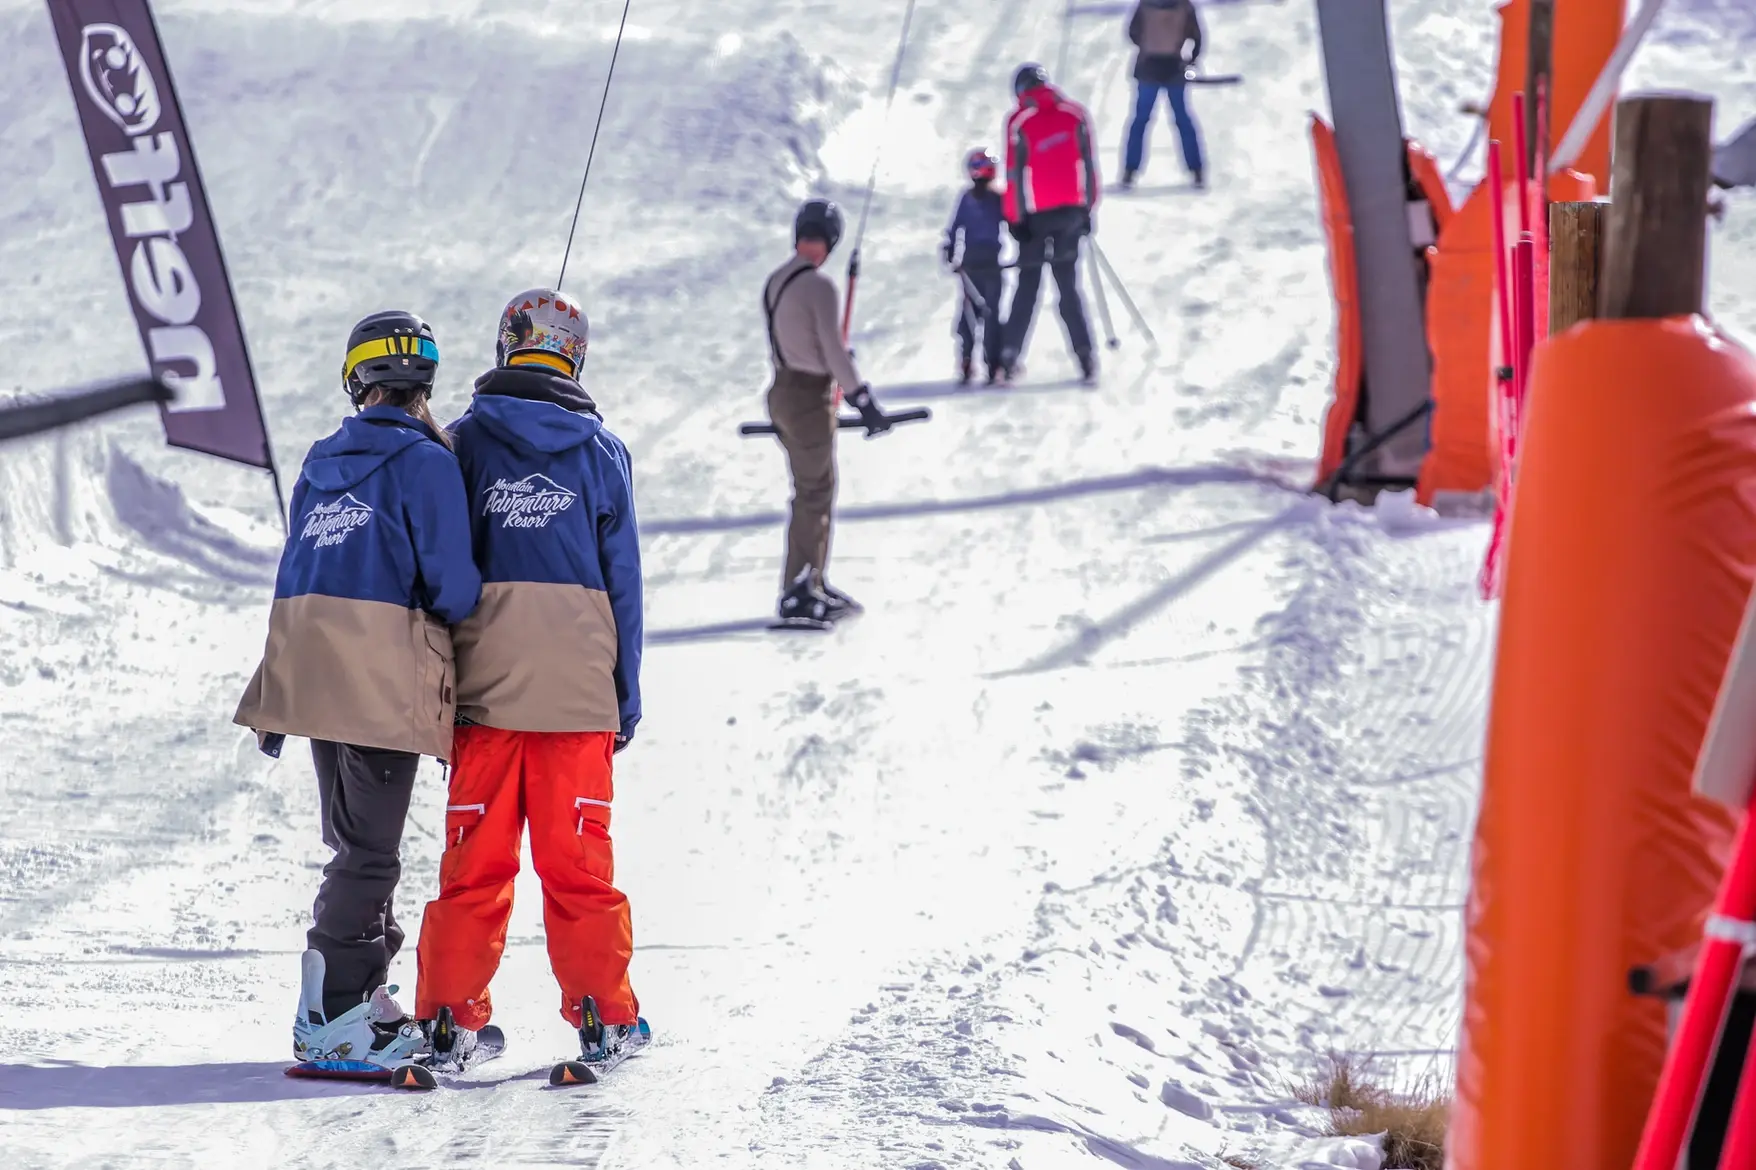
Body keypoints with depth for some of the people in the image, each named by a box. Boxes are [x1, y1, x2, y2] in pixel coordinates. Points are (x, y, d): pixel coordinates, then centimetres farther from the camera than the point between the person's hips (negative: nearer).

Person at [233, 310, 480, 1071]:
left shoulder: (322, 464, 14)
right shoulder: (424, 462, -6)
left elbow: (296, 576, 16)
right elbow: (453, 586, -14)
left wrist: (280, 705, 20)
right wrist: (467, 634, 9)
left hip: (311, 666, 7)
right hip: (383, 674, -7)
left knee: (354, 844, 18)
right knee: (370, 851, -4)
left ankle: (361, 994, 22)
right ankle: (331, 1018, -7)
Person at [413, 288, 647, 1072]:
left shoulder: (466, 441, 2)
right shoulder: (601, 450, 4)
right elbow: (623, 581, 5)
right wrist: (627, 696, 11)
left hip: (484, 683, 0)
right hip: (577, 686, 0)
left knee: (475, 859, 4)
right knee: (579, 859, 6)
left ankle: (451, 1017, 3)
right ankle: (603, 1015, 9)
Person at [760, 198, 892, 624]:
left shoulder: (775, 281, 8)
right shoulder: (819, 286, -18)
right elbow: (835, 353, -20)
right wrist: (865, 404, -15)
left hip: (782, 391, 9)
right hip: (810, 398, -9)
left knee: (817, 490, 17)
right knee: (813, 496, -2)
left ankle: (814, 585, 23)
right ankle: (795, 596, 0)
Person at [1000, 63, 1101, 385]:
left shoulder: (1019, 122, -6)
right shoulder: (1075, 114, 2)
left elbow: (1015, 173, -7)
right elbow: (1088, 163, 3)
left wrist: (1015, 218, -2)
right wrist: (1087, 207, 10)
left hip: (1036, 214, -2)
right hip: (1071, 211, 2)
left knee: (1027, 287, 7)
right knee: (1069, 285, 8)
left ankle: (1010, 356, 1)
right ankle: (1085, 354, -2)